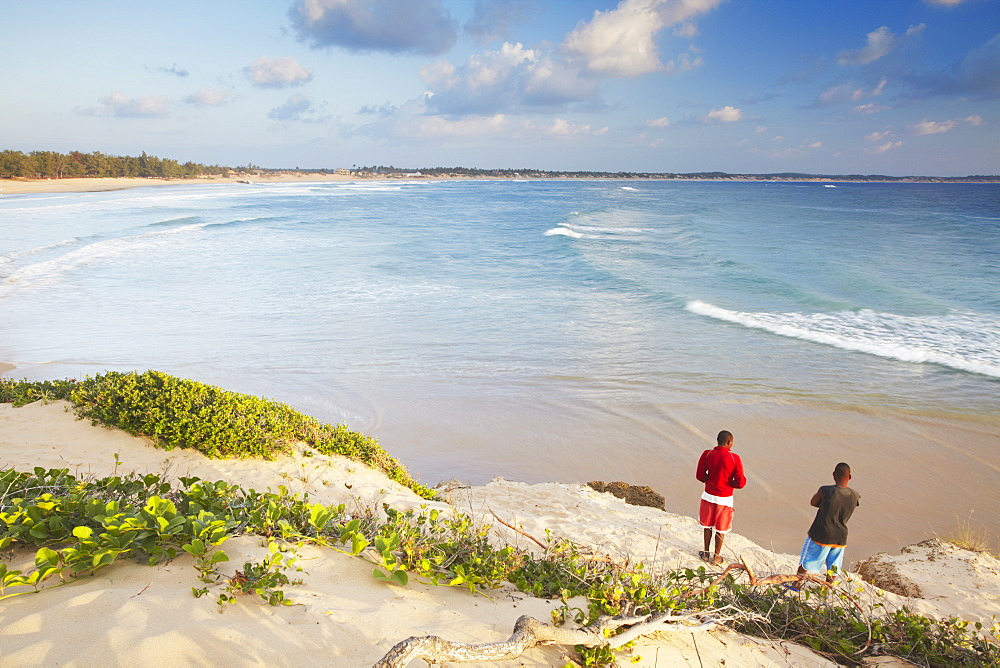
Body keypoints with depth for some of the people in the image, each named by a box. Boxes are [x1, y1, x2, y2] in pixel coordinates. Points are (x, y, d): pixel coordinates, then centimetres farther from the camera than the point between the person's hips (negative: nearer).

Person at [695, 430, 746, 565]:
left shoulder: (706, 454, -9)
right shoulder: (735, 459, -16)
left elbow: (700, 475, -4)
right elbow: (740, 483, -15)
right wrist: (729, 483, 4)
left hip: (708, 496, 2)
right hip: (725, 498, -2)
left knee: (708, 525, 20)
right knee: (721, 528, 15)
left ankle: (706, 553, 32)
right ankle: (716, 556, 26)